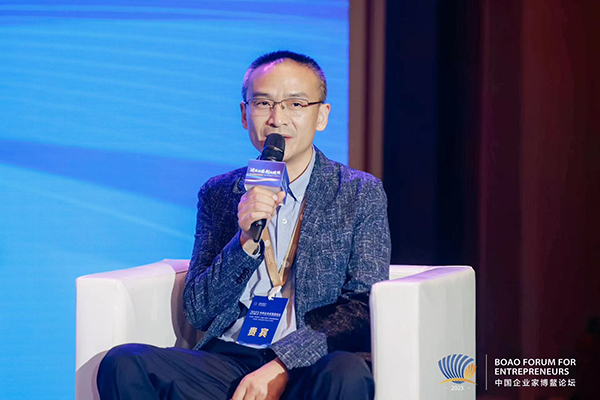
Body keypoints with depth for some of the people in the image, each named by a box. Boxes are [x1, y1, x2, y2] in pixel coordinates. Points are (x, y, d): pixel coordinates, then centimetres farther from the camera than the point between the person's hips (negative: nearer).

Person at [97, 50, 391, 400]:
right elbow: (198, 312, 9)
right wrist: (245, 243, -10)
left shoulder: (362, 194, 7)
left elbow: (364, 308, -3)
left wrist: (281, 366, -17)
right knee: (124, 363, -24)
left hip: (310, 368, -3)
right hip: (229, 361, 3)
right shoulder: (218, 195, 15)